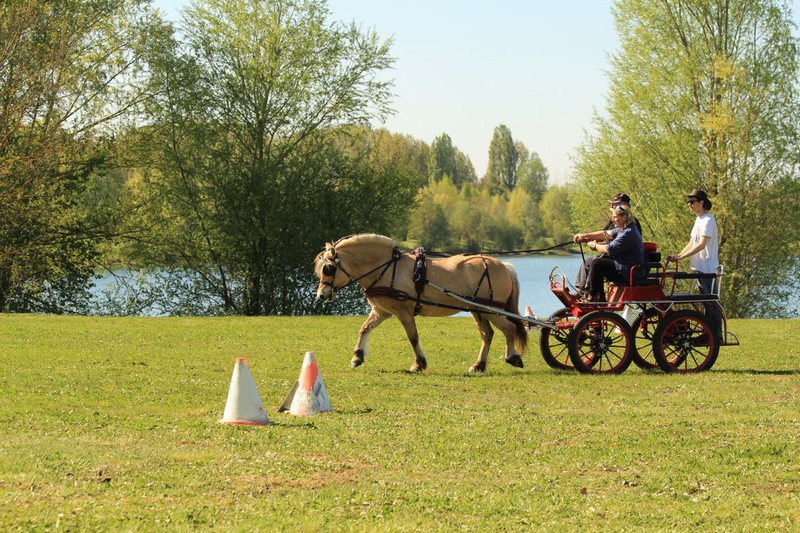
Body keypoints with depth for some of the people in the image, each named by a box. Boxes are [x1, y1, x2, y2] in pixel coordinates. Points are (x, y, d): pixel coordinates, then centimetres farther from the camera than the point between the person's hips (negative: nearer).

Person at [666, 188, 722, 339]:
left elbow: (702, 245, -21)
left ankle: (717, 334, -5)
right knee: (706, 302, 13)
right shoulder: (699, 220, 16)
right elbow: (692, 243, 15)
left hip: (707, 267, -10)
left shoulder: (708, 220, -13)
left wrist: (680, 257, -23)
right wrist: (678, 256, 0)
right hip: (699, 267, 10)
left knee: (711, 302, -7)